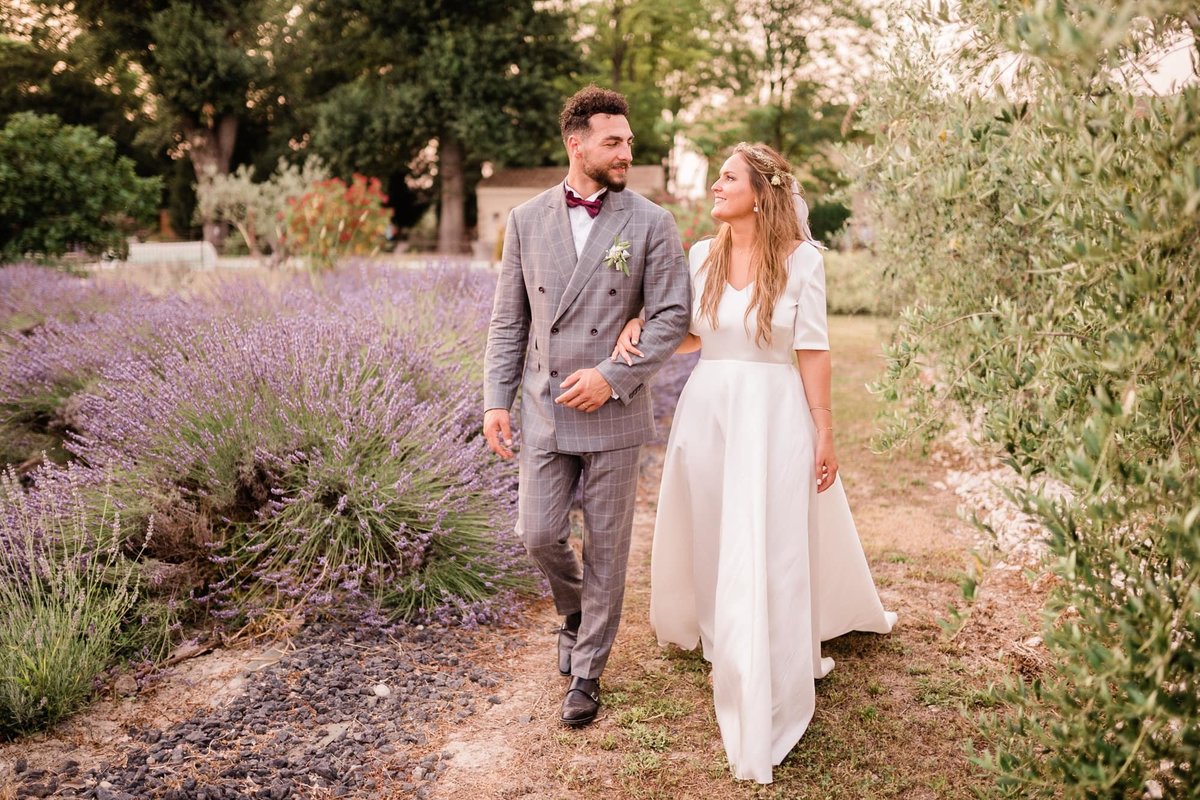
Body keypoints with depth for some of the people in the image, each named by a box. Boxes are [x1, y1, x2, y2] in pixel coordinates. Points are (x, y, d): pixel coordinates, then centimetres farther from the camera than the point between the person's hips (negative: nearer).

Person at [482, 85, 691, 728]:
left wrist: (613, 376, -16)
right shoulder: (526, 220, 4)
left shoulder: (650, 223, -3)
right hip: (544, 408, 2)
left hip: (614, 410, -2)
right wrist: (496, 401, 1)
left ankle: (587, 670, 23)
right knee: (539, 535, 3)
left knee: (607, 548, 6)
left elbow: (671, 316, -6)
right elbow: (508, 320, 7)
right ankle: (574, 610, 36)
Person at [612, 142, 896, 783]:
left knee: (771, 552, 1)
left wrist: (824, 433, -5)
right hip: (707, 410, 4)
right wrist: (639, 326, -5)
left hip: (772, 415, -4)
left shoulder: (800, 259, -7)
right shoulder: (702, 256, 4)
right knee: (714, 540, 15)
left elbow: (812, 352, -5)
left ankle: (768, 700, 16)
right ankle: (722, 639, 41)